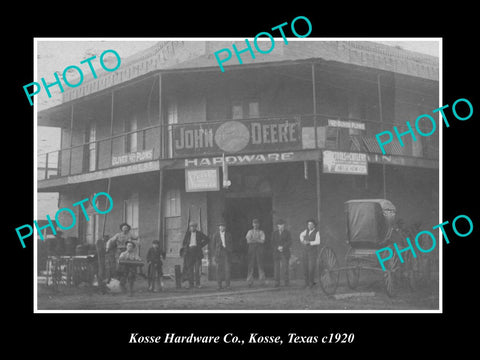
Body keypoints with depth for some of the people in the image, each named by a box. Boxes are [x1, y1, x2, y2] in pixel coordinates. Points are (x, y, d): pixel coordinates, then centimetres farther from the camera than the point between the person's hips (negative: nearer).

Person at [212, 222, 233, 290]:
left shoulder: (228, 235, 9)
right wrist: (214, 255, 3)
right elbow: (214, 245, 7)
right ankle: (219, 285, 1)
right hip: (219, 253, 0)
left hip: (226, 253, 0)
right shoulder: (216, 235, 7)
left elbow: (231, 245, 12)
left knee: (227, 269, -6)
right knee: (219, 269, -3)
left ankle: (227, 284, -2)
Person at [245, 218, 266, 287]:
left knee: (260, 265, -5)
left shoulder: (261, 232, 9)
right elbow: (248, 241, -2)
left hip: (259, 250, -1)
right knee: (250, 265, -4)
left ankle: (262, 282, -2)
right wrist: (257, 240, -10)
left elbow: (262, 241, -5)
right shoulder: (250, 232, 12)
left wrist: (253, 240, -10)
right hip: (251, 249, 1)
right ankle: (250, 282, -3)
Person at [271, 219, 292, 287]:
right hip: (276, 253, 2)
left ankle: (287, 282, -4)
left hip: (285, 253, -2)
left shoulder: (287, 232, 6)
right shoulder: (274, 233, 12)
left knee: (285, 267, -10)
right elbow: (273, 243, 7)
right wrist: (278, 248, -11)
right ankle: (277, 283, -1)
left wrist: (282, 247, -14)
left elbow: (289, 242, -2)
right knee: (276, 268, -4)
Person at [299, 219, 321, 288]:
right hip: (306, 251, 5)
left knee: (311, 268, -11)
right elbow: (301, 235, 28)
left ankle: (311, 283, -5)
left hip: (313, 252, -5)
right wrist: (302, 241, 10)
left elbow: (317, 242, -23)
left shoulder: (317, 232, -10)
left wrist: (309, 242, -28)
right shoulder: (307, 231, 7)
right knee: (305, 267, 4)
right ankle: (307, 283, 13)